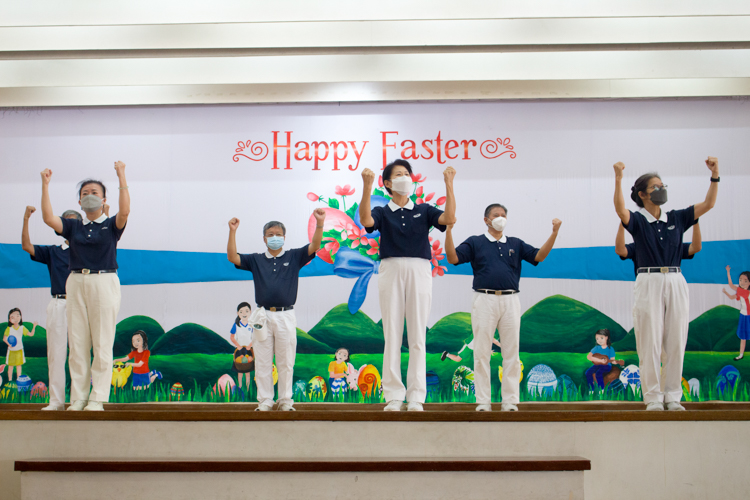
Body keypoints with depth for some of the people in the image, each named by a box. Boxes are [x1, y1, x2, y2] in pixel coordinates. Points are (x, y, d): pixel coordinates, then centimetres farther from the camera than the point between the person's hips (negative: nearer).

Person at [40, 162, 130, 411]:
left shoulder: (111, 225, 5)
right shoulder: (73, 226, 13)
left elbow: (124, 212, -16)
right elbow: (48, 218, -3)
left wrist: (121, 177, -21)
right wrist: (45, 185, -6)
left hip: (104, 282, -3)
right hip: (76, 283, 3)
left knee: (102, 343, -4)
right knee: (77, 342, 3)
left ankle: (98, 398, 0)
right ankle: (78, 397, 9)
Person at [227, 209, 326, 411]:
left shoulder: (294, 257, 8)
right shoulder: (256, 260, 11)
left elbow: (314, 246, -4)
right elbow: (232, 257, 1)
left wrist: (319, 223, -18)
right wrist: (232, 231, -8)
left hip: (285, 316, -1)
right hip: (263, 315, 1)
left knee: (286, 362, 4)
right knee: (263, 362, 4)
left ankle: (285, 400, 13)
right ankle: (265, 400, 11)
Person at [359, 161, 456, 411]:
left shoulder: (423, 210, 15)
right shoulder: (382, 212, 11)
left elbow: (449, 218, -3)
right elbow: (366, 220, -11)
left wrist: (449, 184, -9)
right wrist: (367, 187, -21)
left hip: (419, 271, 1)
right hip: (391, 271, -1)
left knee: (417, 336, 0)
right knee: (392, 335, -1)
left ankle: (416, 397, 3)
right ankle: (394, 397, 4)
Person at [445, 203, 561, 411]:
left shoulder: (516, 244, 17)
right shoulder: (475, 242, 10)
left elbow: (539, 256, 7)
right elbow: (453, 257, -2)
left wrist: (554, 233, -3)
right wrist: (449, 230, -12)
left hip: (510, 301, 2)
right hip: (484, 300, -2)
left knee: (511, 352, 2)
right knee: (482, 352, -2)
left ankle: (510, 400, 7)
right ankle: (483, 400, 4)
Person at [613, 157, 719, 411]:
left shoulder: (676, 218, 13)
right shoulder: (637, 221, 1)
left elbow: (708, 204, 9)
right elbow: (620, 209, -20)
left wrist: (714, 175, -2)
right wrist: (618, 179, -31)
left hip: (676, 283, 4)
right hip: (648, 283, -4)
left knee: (676, 342, 4)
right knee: (650, 342, -3)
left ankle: (673, 396, 11)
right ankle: (653, 397, 2)